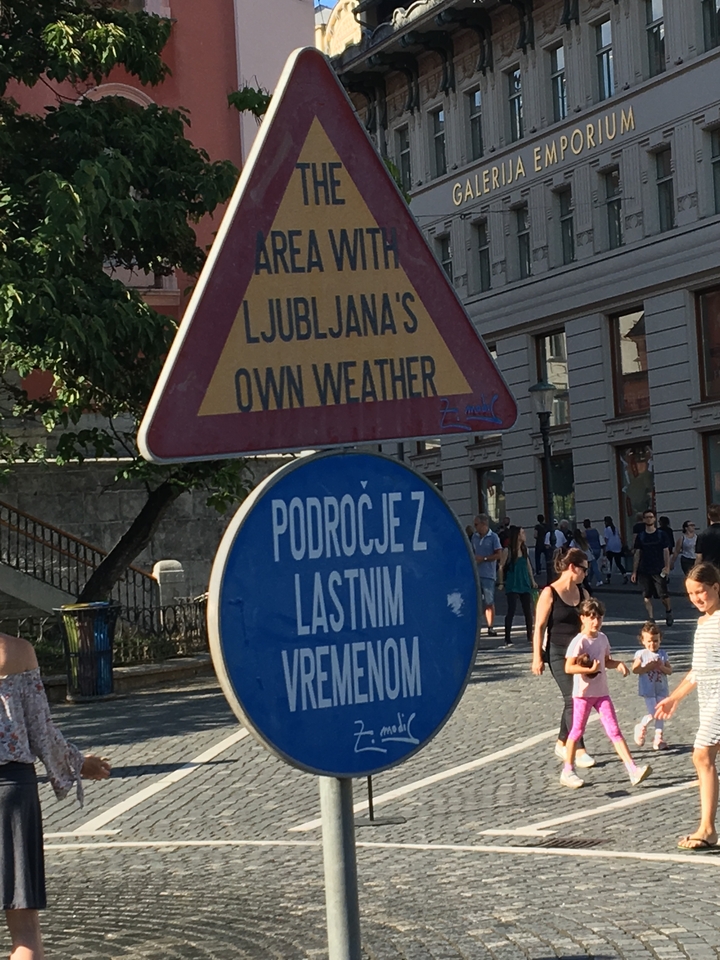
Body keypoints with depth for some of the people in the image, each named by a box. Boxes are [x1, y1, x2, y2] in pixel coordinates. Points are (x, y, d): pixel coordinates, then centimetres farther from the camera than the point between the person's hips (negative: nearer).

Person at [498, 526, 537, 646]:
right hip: (512, 585, -6)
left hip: (525, 584, 6)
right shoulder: (508, 551, -9)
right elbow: (501, 567, -6)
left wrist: (532, 580, 16)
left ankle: (530, 636, 15)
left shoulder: (525, 549, 7)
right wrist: (501, 582, -7)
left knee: (528, 610, 5)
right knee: (511, 610, -8)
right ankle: (507, 638, -2)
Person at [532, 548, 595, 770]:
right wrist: (537, 657, -14)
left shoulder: (582, 593, 8)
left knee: (575, 699, 11)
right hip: (559, 654, -7)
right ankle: (579, 750, -6)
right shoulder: (550, 593, -11)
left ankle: (561, 744, 26)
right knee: (572, 699, -9)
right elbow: (539, 627, -10)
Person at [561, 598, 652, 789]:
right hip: (583, 693, -6)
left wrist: (618, 664, -1)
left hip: (602, 692, 6)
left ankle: (633, 770, -6)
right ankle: (567, 771, 17)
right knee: (577, 731, 5)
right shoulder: (579, 641, -15)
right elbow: (568, 667, -20)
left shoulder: (602, 638, 6)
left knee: (614, 731, 0)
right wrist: (590, 669, -31)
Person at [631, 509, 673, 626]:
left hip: (658, 571, -2)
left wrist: (667, 566, -9)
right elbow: (637, 554, 9)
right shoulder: (640, 536, 6)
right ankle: (650, 618, 10)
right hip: (644, 571, 2)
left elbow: (666, 551, 3)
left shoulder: (661, 535, 2)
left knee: (663, 595, -5)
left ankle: (668, 611, 23)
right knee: (646, 596, 2)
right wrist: (634, 571, 5)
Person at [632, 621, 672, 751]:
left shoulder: (662, 654, 5)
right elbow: (635, 669, -12)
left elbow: (670, 670, 3)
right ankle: (641, 727, 19)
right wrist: (649, 667, -20)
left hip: (661, 689, 4)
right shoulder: (641, 654, -5)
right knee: (652, 713, -10)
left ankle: (658, 739, 12)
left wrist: (661, 667, -16)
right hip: (648, 689, -4)